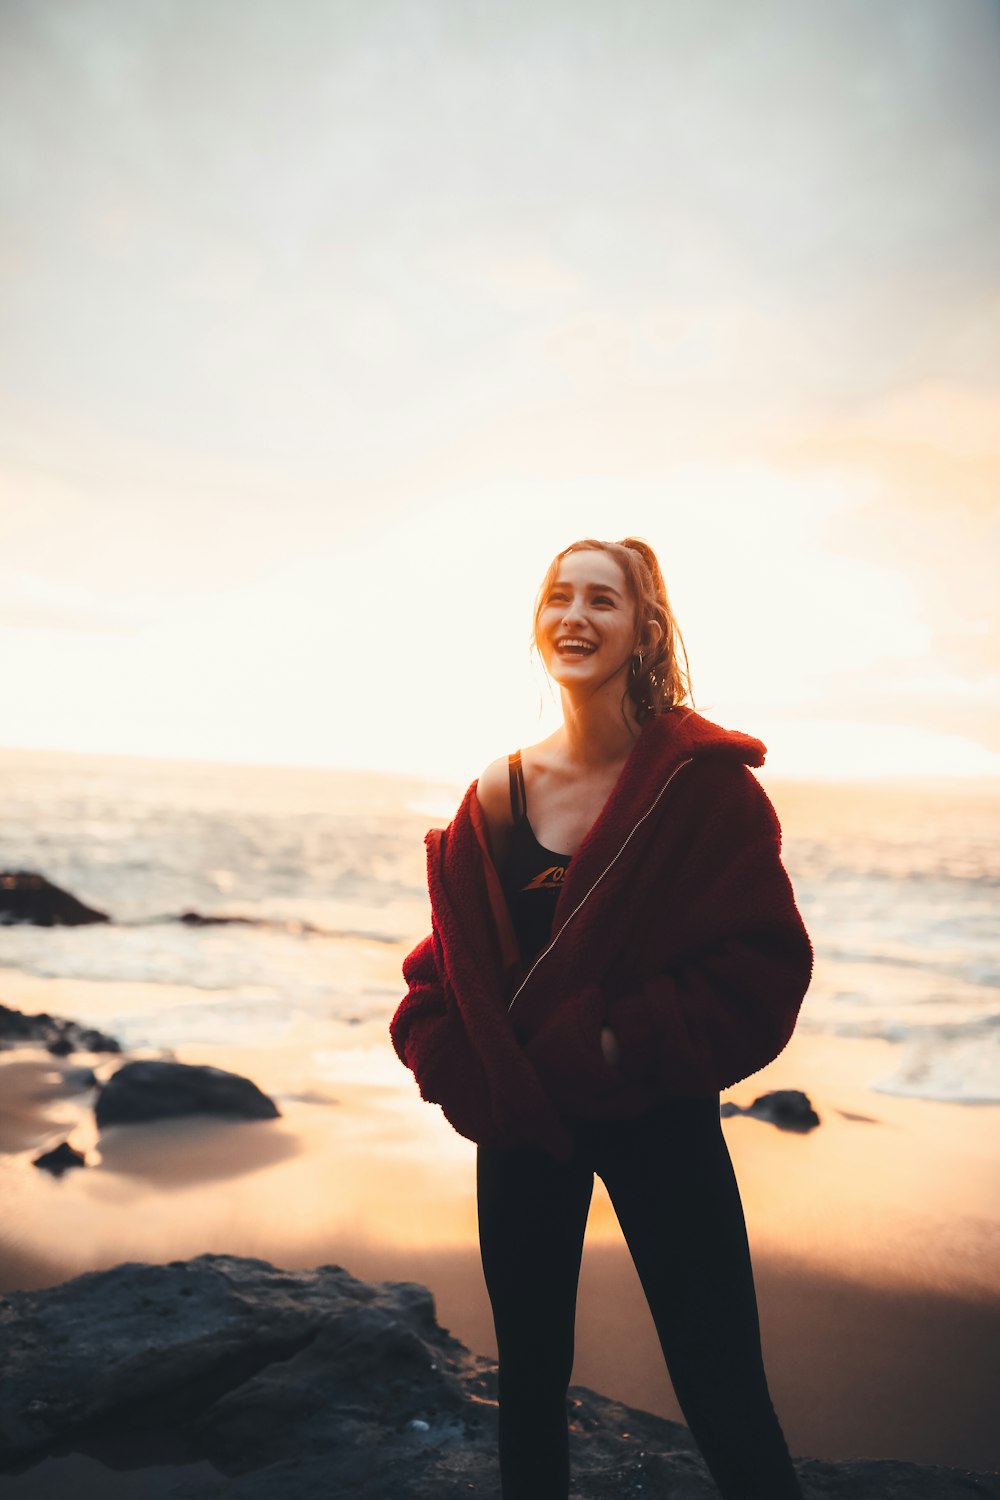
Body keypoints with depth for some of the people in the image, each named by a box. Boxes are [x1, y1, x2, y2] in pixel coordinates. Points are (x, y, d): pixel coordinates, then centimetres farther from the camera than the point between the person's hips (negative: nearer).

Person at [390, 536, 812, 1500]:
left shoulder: (704, 779, -10)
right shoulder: (500, 792, 0)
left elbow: (766, 965, -13)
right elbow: (447, 962, 6)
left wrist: (624, 1044, -19)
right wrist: (466, 1070, -10)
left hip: (659, 1117, -3)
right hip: (523, 1122, 4)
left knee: (725, 1402, 1)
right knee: (528, 1380, 18)